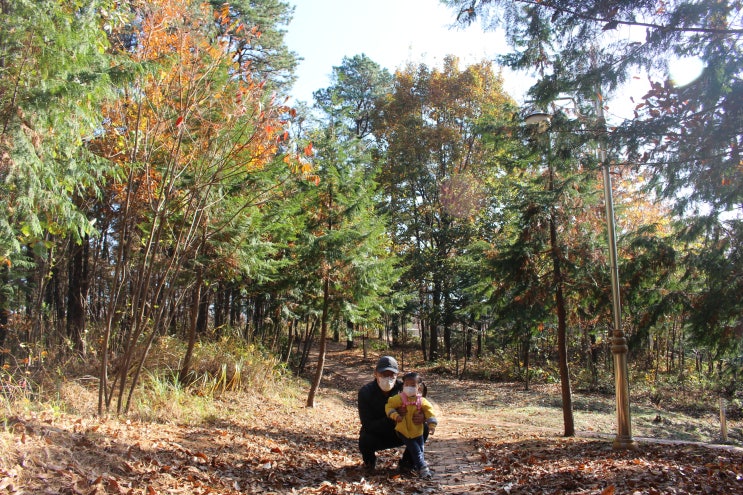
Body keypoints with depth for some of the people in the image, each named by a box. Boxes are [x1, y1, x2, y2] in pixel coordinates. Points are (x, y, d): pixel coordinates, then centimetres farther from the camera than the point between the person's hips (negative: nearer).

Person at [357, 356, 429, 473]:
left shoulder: (402, 388, -15)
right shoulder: (365, 392, -21)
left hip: (398, 434, 2)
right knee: (365, 441, -35)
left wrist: (422, 417, -39)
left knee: (423, 429, -20)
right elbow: (367, 425, -27)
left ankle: (406, 462, 3)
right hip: (376, 435, -2)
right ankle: (369, 461, 4)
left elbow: (422, 409, -11)